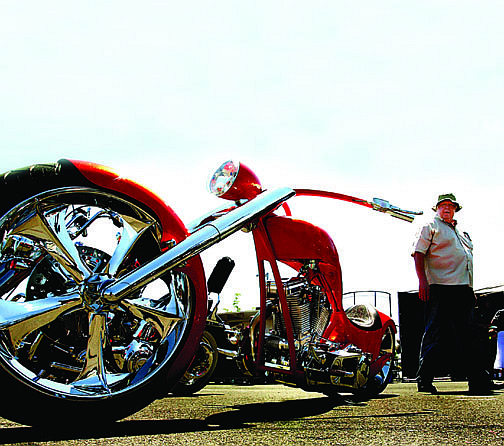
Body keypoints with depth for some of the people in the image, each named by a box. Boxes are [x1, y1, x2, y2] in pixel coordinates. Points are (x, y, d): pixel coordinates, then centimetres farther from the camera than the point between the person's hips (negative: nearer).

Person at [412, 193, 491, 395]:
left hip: (463, 290, 7)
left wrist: (470, 289, 22)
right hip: (441, 289, -7)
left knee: (464, 336, 10)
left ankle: (478, 382, 14)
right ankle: (424, 380, -9)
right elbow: (418, 254, -5)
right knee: (436, 335, -11)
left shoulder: (461, 233, 28)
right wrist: (422, 281, -17)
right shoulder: (430, 227, 5)